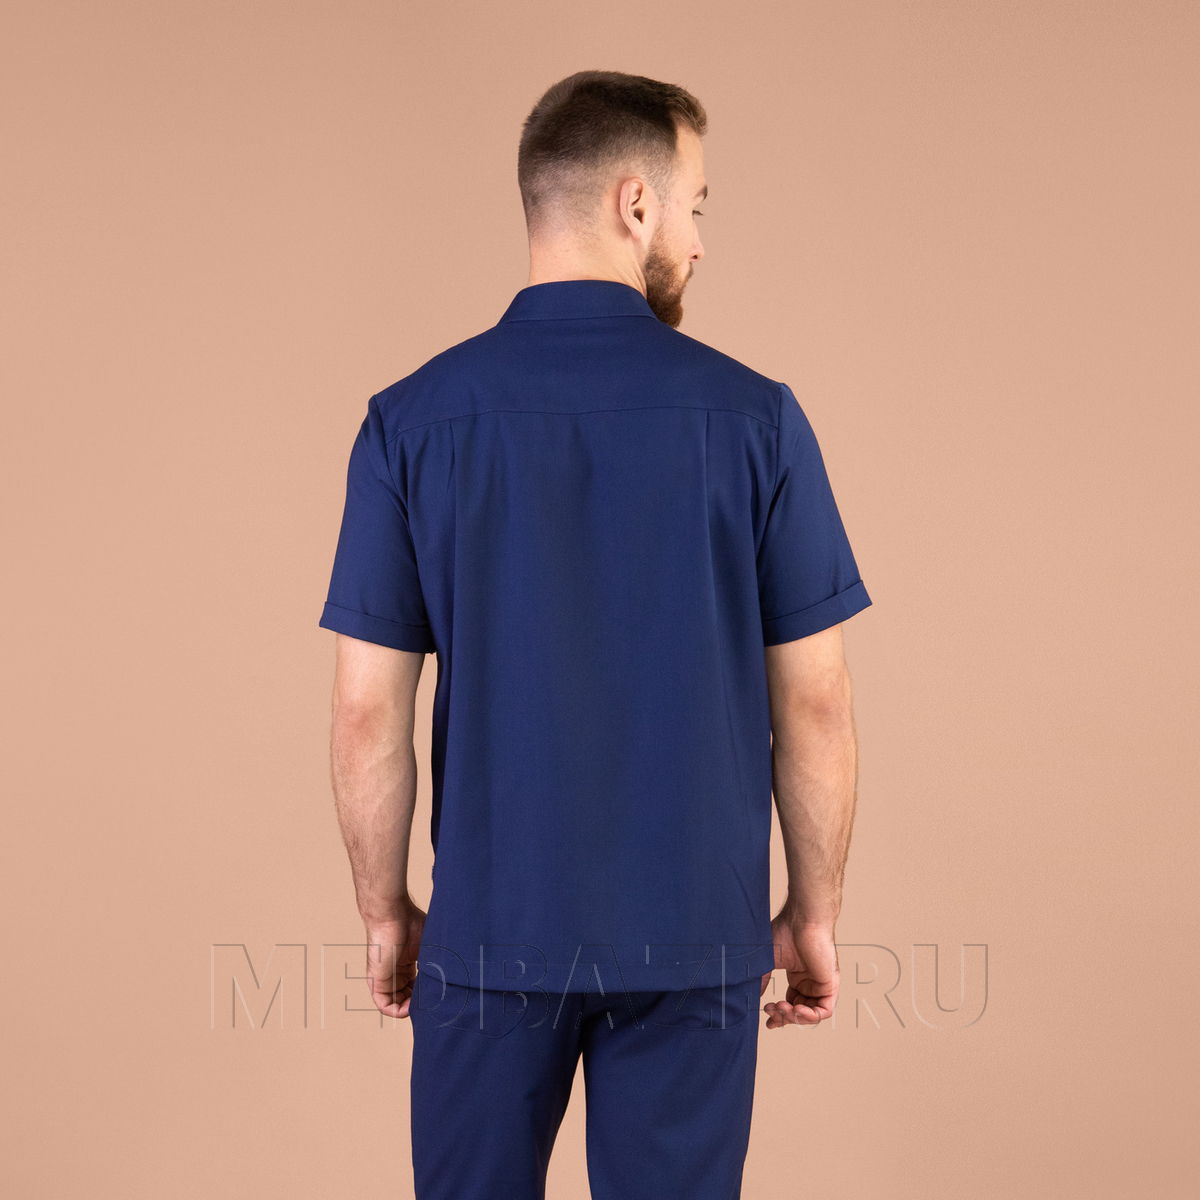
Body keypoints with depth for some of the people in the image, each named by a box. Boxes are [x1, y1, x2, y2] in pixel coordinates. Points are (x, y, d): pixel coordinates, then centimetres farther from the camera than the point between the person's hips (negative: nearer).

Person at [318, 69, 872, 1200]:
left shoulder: (412, 421, -6)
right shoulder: (755, 416, -8)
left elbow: (368, 711, -6)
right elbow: (814, 705, -6)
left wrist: (385, 911, 8)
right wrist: (814, 912, 6)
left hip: (493, 928, 1)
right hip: (696, 936, 0)